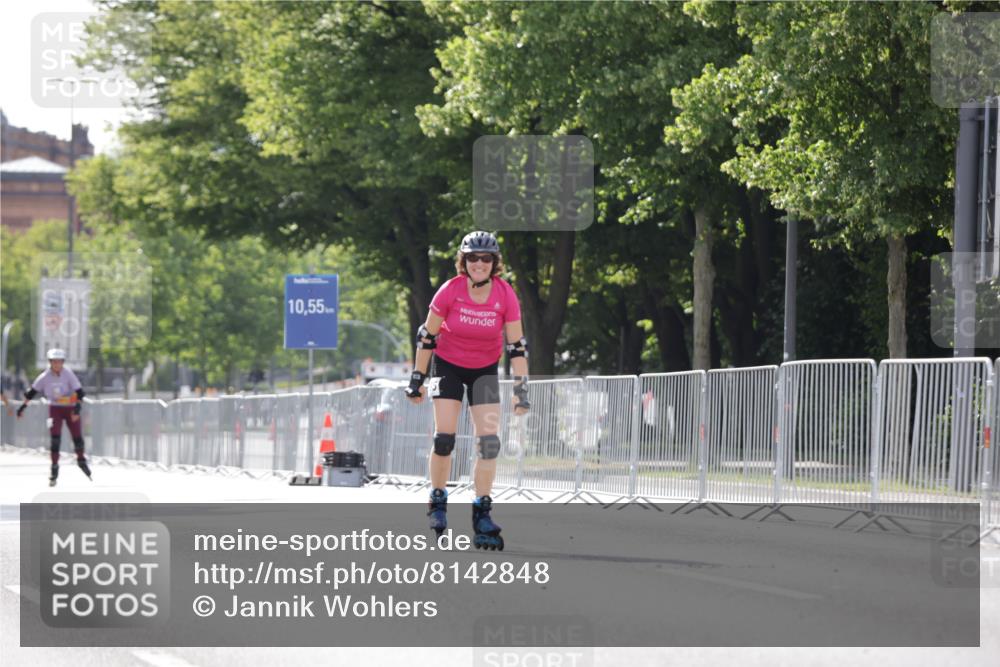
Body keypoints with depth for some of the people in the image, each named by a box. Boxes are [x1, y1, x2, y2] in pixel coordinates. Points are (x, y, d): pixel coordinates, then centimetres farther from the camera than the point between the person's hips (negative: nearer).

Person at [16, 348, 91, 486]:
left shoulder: (68, 374, -14)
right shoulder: (45, 377, -9)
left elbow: (79, 392, -15)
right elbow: (32, 391, 2)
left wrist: (78, 407, -27)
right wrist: (23, 406, 3)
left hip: (70, 408, 0)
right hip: (55, 408, 0)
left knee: (77, 437, 3)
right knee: (55, 437, -14)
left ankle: (81, 460, 30)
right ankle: (54, 467, -8)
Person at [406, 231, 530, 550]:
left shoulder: (505, 295, -17)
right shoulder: (450, 291, -20)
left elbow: (517, 346, -11)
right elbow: (427, 336, -10)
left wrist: (521, 388, -15)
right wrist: (417, 379, -7)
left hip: (485, 370, 1)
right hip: (448, 365, -1)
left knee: (488, 440, -9)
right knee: (444, 436, -11)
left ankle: (482, 513, -3)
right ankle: (437, 501, 10)